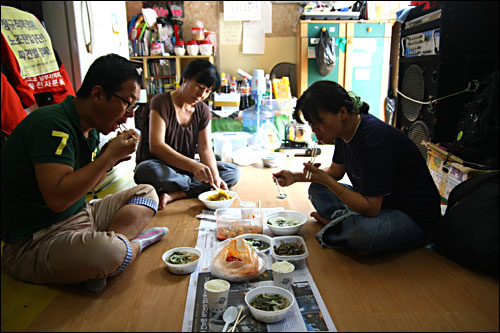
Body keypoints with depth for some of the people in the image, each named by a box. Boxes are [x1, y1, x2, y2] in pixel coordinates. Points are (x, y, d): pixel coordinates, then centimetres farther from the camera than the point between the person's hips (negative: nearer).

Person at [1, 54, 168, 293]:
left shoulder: (90, 129, 7)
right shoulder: (52, 125, -21)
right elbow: (58, 199, -30)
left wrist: (111, 159, -2)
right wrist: (110, 155, -22)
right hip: (34, 243, -9)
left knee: (146, 193, 8)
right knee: (108, 252, -37)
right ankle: (133, 244, -3)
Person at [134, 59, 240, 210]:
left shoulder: (202, 110, 5)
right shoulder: (161, 102, -14)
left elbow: (205, 149, -4)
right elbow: (156, 146, -26)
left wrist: (215, 177, -24)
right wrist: (193, 166, -40)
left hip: (186, 169, 5)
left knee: (233, 171, -13)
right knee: (145, 170, -40)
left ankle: (173, 194, -24)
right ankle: (198, 187, -15)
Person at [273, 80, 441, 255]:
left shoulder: (375, 139, -30)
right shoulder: (346, 130, -2)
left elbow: (370, 208, -29)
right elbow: (335, 171, 14)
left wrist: (326, 180, -29)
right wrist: (296, 176, 3)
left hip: (414, 219, -9)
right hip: (376, 202, 9)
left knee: (359, 231, -37)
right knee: (317, 190, 6)